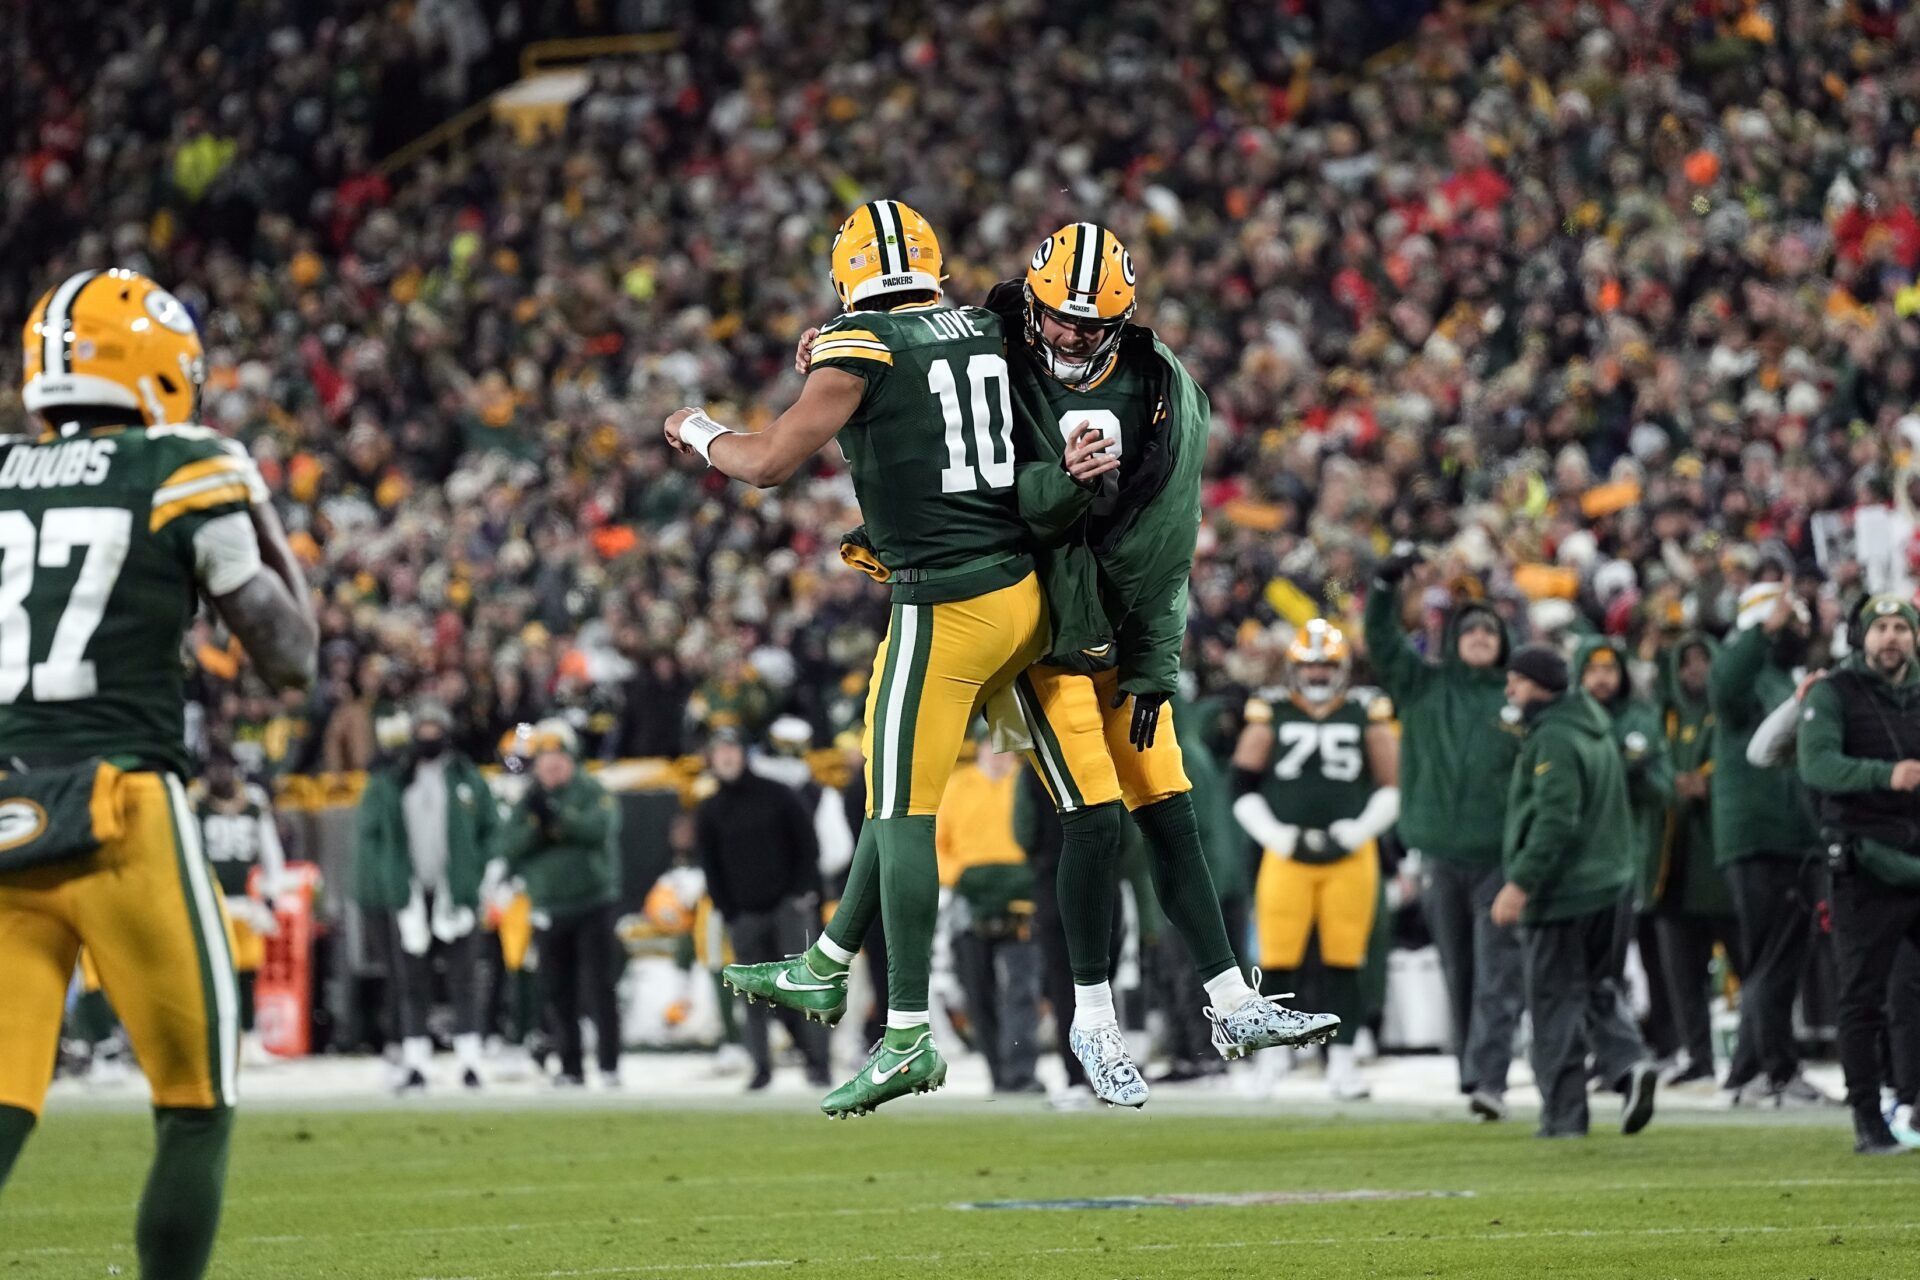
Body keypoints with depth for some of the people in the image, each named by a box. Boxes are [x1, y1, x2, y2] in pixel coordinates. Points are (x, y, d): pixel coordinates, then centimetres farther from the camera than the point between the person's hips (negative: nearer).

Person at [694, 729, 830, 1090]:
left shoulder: (777, 795, 4)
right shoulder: (708, 812, 8)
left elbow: (807, 844, 5)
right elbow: (710, 867, 9)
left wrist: (805, 891, -5)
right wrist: (727, 911, 0)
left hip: (788, 904, -2)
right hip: (744, 912, 2)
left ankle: (817, 1062, -10)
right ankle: (761, 1065, 6)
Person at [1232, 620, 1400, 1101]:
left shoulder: (1367, 717, 6)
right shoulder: (1270, 718, 5)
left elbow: (1391, 787, 8)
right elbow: (1244, 791, 6)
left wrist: (1353, 834, -5)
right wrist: (1280, 838, -6)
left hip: (1350, 858, 1)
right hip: (1287, 858, 0)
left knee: (1344, 965, 3)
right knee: (1277, 963, -3)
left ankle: (1341, 1062, 7)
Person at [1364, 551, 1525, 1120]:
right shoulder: (1424, 686, 11)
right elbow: (1381, 641, 3)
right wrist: (1385, 584, -8)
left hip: (1501, 855, -2)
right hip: (1441, 855, 2)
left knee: (1497, 974, -9)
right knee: (1458, 972, 10)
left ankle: (1489, 1079, -16)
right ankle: (1472, 1073, 19)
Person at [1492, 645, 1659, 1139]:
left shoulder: (1554, 740, -15)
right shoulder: (1597, 732, 16)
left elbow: (1556, 820, -23)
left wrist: (1521, 883, -23)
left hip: (1564, 893, -9)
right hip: (1612, 885, 9)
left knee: (1556, 999, -1)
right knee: (1600, 988, 18)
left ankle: (1562, 1112, 2)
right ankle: (1627, 1062, -6)